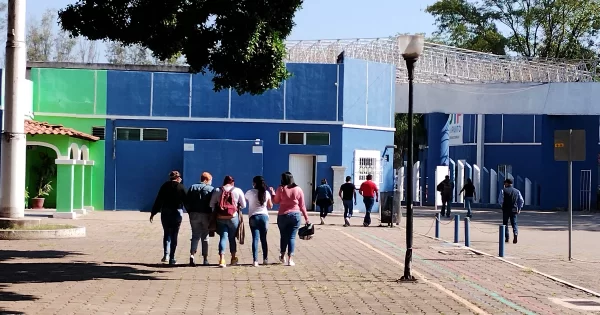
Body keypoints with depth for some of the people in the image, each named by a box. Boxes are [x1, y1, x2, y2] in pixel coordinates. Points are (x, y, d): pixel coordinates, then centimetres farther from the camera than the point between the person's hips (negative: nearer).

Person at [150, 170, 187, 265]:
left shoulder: (165, 186, 4)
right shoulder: (181, 187, 0)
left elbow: (158, 201, 2)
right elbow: (186, 201, -1)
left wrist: (153, 213, 6)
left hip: (165, 212, 1)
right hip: (177, 213, -1)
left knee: (167, 233, 14)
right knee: (174, 235, 3)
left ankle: (166, 254, 0)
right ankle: (172, 259, 3)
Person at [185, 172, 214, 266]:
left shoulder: (193, 187, 8)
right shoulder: (211, 189, -2)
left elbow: (187, 203, 3)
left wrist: (190, 212, 12)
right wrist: (212, 216, 0)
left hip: (194, 214, 2)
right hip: (206, 215, -2)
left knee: (195, 236, 8)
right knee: (205, 237, 8)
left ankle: (192, 255, -13)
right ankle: (205, 259, 10)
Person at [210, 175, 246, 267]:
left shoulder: (217, 190, 4)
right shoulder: (238, 191, 1)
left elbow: (211, 204, 3)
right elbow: (243, 205, 2)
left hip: (220, 218, 1)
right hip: (233, 217, -1)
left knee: (223, 237, 0)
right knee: (232, 237, 14)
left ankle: (222, 259, -17)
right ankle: (233, 258, 25)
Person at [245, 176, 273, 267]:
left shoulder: (250, 192, -2)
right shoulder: (266, 193, 4)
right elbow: (270, 206, 10)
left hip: (253, 217, -2)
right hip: (264, 216, 2)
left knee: (255, 238, -5)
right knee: (264, 239, 12)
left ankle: (255, 260, -14)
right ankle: (265, 259, 17)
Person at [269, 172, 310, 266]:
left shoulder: (281, 189, -5)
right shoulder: (298, 189, 1)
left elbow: (276, 201, 6)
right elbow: (302, 205, 3)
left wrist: (272, 192, 21)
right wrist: (306, 217, 9)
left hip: (283, 215, 0)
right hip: (295, 215, 0)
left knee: (284, 236, 16)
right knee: (292, 237, 3)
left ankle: (282, 256, 30)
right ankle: (290, 259, -3)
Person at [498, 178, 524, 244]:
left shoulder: (503, 190, -5)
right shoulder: (517, 191, 8)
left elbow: (500, 200, -12)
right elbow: (521, 201, 6)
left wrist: (502, 204, 8)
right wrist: (519, 209, 12)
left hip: (506, 209, -3)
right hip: (514, 210, 3)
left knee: (505, 223, 11)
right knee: (514, 223, 7)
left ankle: (507, 238, 11)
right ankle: (515, 234, -19)